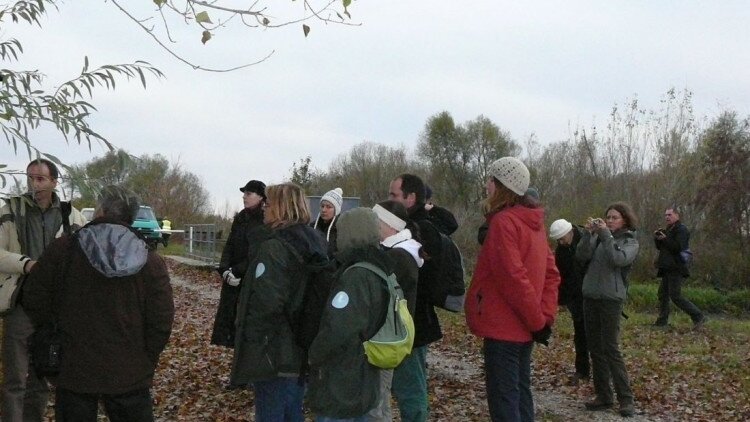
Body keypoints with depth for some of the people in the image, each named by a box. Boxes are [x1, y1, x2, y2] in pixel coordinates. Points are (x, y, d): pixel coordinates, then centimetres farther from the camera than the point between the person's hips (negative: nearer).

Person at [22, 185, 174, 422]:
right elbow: (161, 322, -7)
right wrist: (145, 363, 6)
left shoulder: (62, 249, -4)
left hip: (74, 372, 0)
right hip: (130, 375, 0)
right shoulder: (151, 262, -4)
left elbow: (34, 300, -1)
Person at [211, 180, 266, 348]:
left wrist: (238, 272, -15)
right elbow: (229, 246, 9)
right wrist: (225, 269, -6)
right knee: (228, 316, 6)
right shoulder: (240, 218, 12)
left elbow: (258, 254, -14)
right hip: (234, 278, 7)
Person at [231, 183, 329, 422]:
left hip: (275, 355, -8)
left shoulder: (274, 248, -18)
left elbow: (265, 303, -26)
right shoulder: (315, 245, 9)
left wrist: (249, 343, -13)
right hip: (304, 352, 8)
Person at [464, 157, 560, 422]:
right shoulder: (533, 222, 12)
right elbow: (551, 273, 11)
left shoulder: (504, 222, -16)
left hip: (504, 327, -9)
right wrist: (545, 318, 6)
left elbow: (513, 278, -22)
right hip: (523, 328, 9)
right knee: (520, 395, 17)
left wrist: (536, 320, -15)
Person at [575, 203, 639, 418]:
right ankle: (603, 396, 16)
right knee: (595, 348, 8)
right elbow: (581, 255, -4)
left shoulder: (630, 241, 0)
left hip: (611, 298, -5)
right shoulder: (599, 236, 9)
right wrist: (588, 233, -14)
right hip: (590, 296, 5)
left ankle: (626, 399, -4)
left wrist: (606, 235, -18)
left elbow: (618, 259, -19)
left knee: (611, 348, -10)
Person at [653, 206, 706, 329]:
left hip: (676, 268, -10)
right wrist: (657, 238, -1)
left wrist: (665, 239, -22)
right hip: (668, 268, 10)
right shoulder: (669, 230, 18)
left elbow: (679, 248, -22)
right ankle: (662, 321, 14)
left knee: (675, 296, -12)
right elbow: (660, 247, 18)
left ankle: (698, 316, -5)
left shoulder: (681, 230, -11)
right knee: (663, 294, 9)